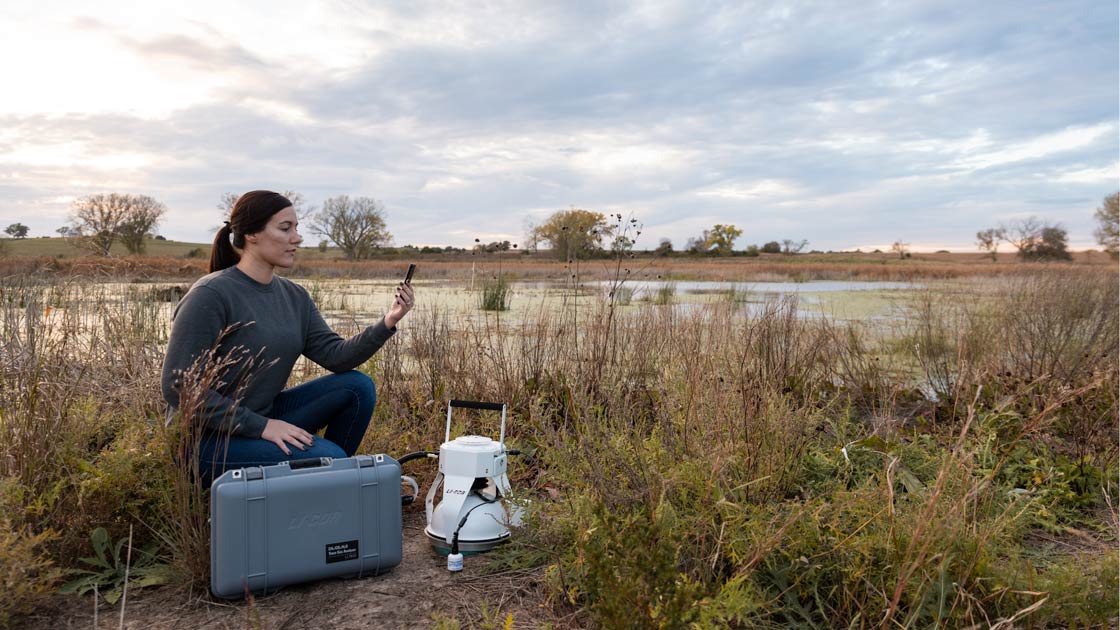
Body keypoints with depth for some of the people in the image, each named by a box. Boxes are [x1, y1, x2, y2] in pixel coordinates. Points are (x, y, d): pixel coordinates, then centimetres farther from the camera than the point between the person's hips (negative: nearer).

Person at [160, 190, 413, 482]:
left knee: (357, 386, -7)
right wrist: (260, 426, -23)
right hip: (206, 438, -7)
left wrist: (387, 324, -18)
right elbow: (178, 385, -21)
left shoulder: (294, 297, 4)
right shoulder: (209, 296, -19)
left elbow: (335, 355, -2)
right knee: (328, 457, -24)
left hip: (262, 417, 8)